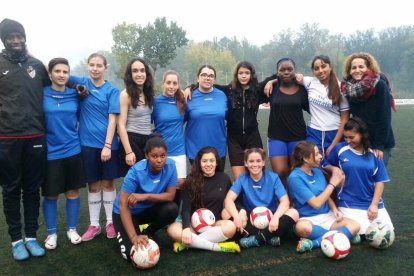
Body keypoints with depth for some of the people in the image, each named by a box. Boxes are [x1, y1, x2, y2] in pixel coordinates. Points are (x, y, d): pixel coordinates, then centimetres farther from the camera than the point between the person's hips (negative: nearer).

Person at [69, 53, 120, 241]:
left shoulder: (111, 90, -2)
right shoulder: (81, 83, 4)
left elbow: (112, 120, -7)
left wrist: (107, 145, -12)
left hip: (107, 144, -1)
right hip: (87, 143, 1)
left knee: (108, 183, 8)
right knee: (93, 185, 9)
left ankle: (110, 222, 22)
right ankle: (94, 225, 21)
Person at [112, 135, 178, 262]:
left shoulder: (170, 166, -19)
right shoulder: (136, 171, -29)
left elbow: (170, 195, -14)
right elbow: (123, 205, -30)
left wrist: (146, 196, -30)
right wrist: (134, 237, -37)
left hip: (149, 209, 4)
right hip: (128, 212, -3)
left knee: (172, 209, -27)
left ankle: (148, 233, 4)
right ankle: (123, 234, 15)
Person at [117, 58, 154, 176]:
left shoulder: (148, 93, 8)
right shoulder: (126, 94, -9)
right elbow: (121, 125, -13)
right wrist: (128, 152, -18)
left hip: (148, 141, 6)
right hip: (132, 141, -6)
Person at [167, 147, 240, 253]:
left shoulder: (224, 178, 2)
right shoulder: (191, 180, -4)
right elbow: (186, 208, -11)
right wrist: (186, 227, -29)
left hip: (215, 223, 1)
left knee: (230, 227, -33)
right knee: (172, 230, -31)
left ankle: (186, 244, -25)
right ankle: (217, 246, -26)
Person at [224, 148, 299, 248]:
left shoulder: (273, 178, -5)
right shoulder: (242, 179, -4)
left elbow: (285, 201, -14)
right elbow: (228, 199, -16)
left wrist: (275, 217, -34)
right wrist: (236, 216, -37)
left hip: (271, 220, 0)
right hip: (251, 221, 0)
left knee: (293, 213, -27)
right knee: (226, 213, -27)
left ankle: (257, 239, -26)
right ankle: (269, 237, -27)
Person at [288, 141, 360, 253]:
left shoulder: (317, 171, 7)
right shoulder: (295, 177, -14)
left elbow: (326, 196, 15)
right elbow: (316, 203, -16)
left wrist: (334, 209, -5)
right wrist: (332, 184, -10)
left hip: (327, 217, 7)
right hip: (308, 219, -6)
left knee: (355, 225, -17)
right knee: (301, 227, -40)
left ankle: (314, 242, -23)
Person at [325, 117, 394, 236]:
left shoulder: (373, 153, 1)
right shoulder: (339, 149, -5)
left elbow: (380, 181, 2)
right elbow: (327, 165, 10)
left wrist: (374, 204, -4)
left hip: (373, 203, 3)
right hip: (349, 204, -3)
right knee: (364, 233, -15)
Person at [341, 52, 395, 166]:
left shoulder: (380, 85, -14)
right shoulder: (348, 88, -1)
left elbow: (384, 118, -16)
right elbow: (352, 116, 6)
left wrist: (379, 145, -18)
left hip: (380, 143, -4)